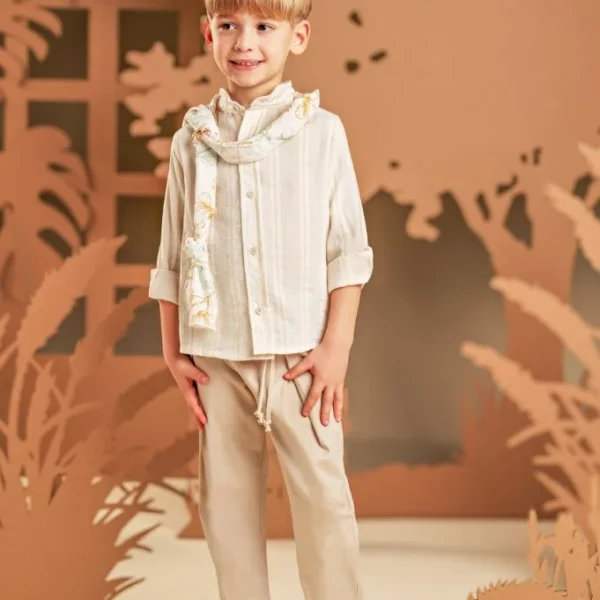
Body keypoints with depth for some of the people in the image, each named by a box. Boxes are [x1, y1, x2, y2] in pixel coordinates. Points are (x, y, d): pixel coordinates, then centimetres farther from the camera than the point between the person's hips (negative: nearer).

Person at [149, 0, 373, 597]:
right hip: (218, 357, 2)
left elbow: (348, 248, -1)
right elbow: (172, 258, 9)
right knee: (225, 498, 8)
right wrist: (173, 351, 6)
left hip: (300, 353, -2)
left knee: (322, 495, -2)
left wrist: (337, 345, -7)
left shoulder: (321, 131, -1)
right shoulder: (192, 140, 4)